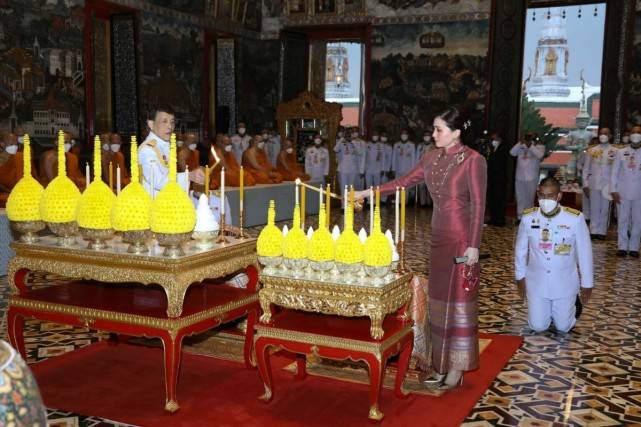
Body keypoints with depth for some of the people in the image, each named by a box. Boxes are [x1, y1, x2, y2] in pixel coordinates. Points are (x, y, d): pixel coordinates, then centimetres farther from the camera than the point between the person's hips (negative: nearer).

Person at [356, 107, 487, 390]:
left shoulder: (473, 160, -11)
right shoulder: (432, 158, 8)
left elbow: (478, 205, -12)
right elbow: (405, 182, 14)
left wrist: (474, 245, -15)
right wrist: (368, 192, 9)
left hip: (461, 239, -6)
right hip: (438, 237, 6)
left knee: (458, 299, 1)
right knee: (439, 300, 9)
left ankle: (456, 369, 12)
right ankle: (441, 366, 18)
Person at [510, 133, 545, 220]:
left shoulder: (540, 147, 2)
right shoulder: (521, 147, 9)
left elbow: (540, 155, -18)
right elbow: (512, 152, -6)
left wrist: (531, 146, -25)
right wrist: (520, 143, -17)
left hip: (531, 178, -3)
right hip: (519, 177, 3)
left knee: (530, 199, 1)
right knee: (520, 199, 9)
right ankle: (520, 217, 16)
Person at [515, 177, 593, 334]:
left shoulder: (575, 218, -20)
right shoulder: (528, 218, -14)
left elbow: (584, 252, -8)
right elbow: (520, 249, 1)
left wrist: (587, 284, -2)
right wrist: (520, 277, 6)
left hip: (565, 283, -1)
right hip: (537, 282, 1)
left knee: (563, 327, 10)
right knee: (538, 327, 8)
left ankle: (572, 306, 42)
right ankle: (546, 309, 41)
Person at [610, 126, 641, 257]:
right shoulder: (621, 153, 4)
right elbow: (614, 172, 5)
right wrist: (614, 191, -1)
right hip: (623, 193, 0)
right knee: (623, 219, 5)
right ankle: (622, 246, 13)